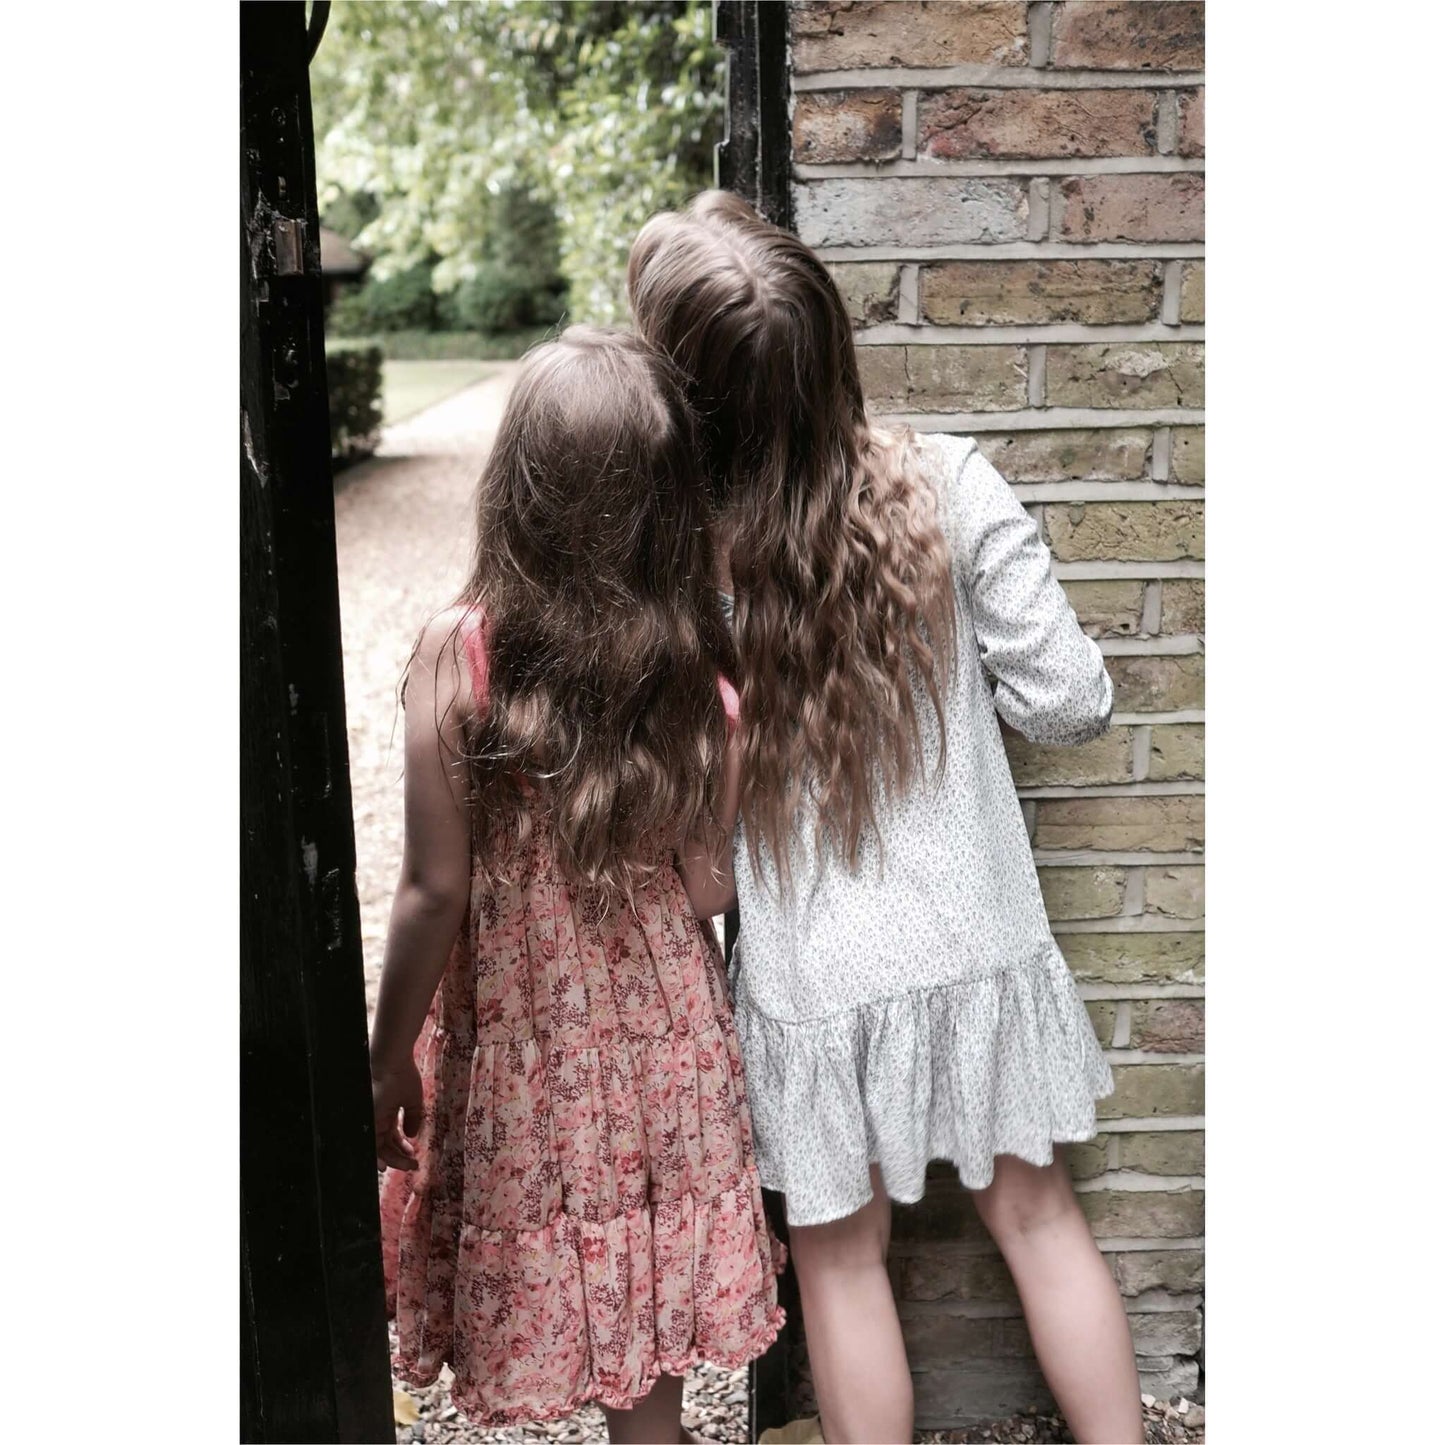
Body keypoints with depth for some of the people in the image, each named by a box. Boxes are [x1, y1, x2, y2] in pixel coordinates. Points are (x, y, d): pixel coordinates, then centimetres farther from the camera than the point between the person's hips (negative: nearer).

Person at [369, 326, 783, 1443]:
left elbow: (435, 892, -15)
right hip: (663, 1046, 2)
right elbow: (709, 887, -8)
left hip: (518, 1050, -1)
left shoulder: (457, 656, -20)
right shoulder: (704, 663, -14)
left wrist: (391, 1058, -1)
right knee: (645, 1340, 19)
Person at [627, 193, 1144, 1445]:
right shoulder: (948, 485, -14)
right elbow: (1067, 702, -9)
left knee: (843, 1265, 19)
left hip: (812, 979, -2)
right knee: (1037, 1217, 23)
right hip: (978, 946, 2)